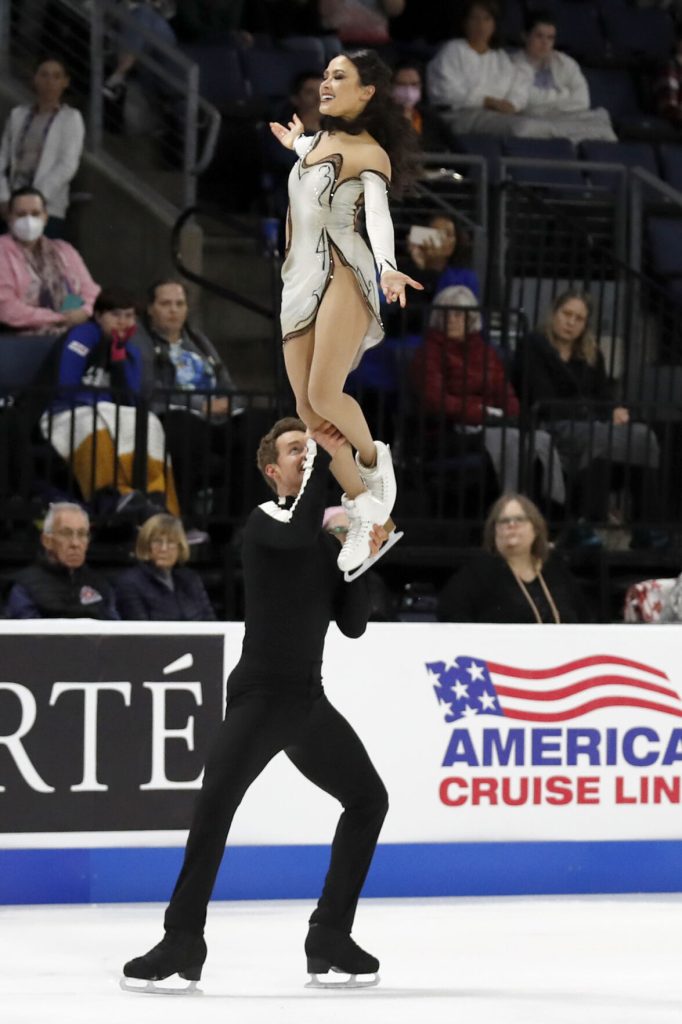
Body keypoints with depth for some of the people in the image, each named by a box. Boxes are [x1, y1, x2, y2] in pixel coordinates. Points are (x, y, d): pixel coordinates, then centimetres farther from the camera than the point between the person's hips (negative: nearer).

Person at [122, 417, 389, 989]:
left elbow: (353, 624, 11)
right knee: (217, 801, -24)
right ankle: (183, 941, -24)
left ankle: (330, 936, 14)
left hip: (310, 702, 8)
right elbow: (300, 532, -27)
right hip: (260, 694, -8)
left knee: (368, 799, 8)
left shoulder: (328, 540, 15)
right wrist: (323, 456, -22)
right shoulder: (265, 523, -4)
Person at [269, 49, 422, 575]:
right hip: (300, 280, 7)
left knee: (324, 396, -23)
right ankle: (365, 510, 7)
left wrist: (387, 268, -37)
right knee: (308, 408, -1)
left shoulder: (369, 154, -4)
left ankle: (374, 459, 6)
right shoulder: (317, 140, 18)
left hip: (343, 273, -7)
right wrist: (294, 144, 55)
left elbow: (378, 214, -21)